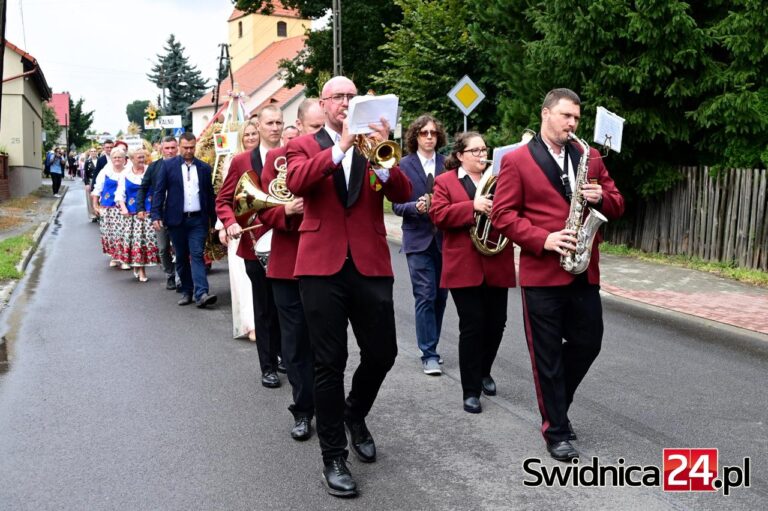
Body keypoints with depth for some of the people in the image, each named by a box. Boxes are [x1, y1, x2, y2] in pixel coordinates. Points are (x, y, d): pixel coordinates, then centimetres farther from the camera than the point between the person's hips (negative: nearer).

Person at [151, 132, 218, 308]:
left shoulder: (204, 168, 7)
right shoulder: (168, 165, 3)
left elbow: (210, 195, 11)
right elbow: (159, 191, 0)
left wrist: (213, 219, 10)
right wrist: (156, 215, -9)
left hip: (198, 220, 0)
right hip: (177, 219, 0)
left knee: (197, 255, -8)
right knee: (181, 257, 8)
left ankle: (201, 294, -16)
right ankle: (186, 291, 18)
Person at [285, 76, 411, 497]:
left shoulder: (373, 145, 12)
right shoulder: (304, 145, 7)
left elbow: (403, 194, -2)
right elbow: (296, 182, -15)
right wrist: (341, 146, -20)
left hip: (370, 263, 3)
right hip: (322, 265, -2)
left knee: (382, 353, 8)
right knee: (329, 363, 1)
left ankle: (354, 414, 38)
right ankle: (333, 457, 15)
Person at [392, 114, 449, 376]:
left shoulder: (447, 163, 6)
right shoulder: (404, 165, 0)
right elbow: (397, 205, -3)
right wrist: (416, 207, -21)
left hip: (444, 238, 3)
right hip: (418, 238, -3)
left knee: (440, 295, 9)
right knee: (425, 296, -6)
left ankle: (430, 347, 24)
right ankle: (429, 354, 2)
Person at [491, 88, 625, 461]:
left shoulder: (590, 158, 12)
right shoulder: (516, 161, -3)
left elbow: (616, 206, 13)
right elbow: (503, 214, -7)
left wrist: (601, 198, -10)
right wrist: (542, 240, -18)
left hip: (584, 272, 5)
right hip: (541, 273, -5)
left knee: (588, 343, 12)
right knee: (548, 354, 3)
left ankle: (555, 405, 36)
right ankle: (556, 430, 16)